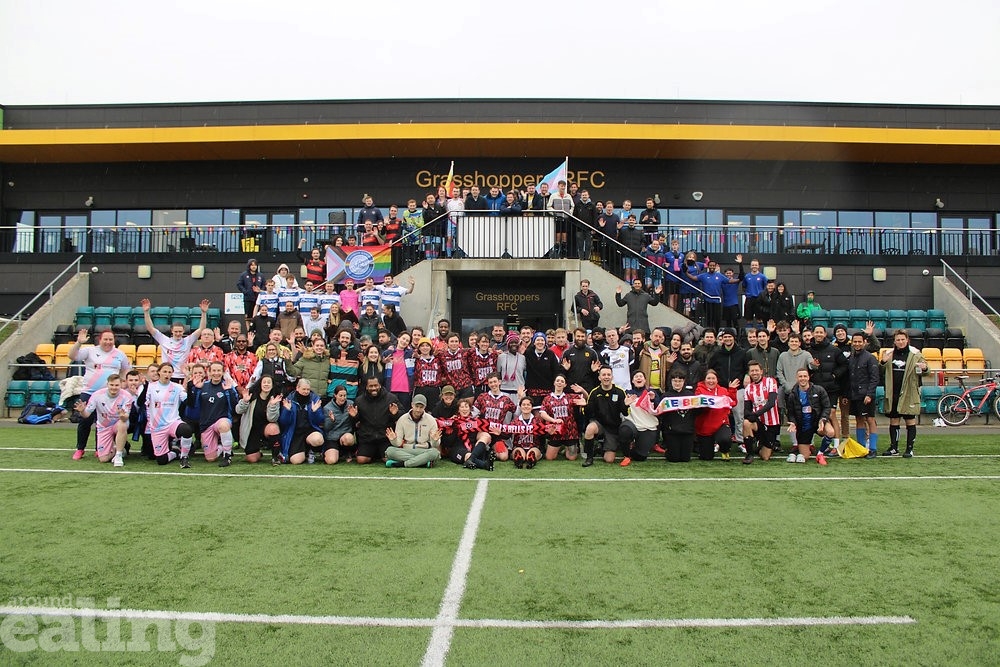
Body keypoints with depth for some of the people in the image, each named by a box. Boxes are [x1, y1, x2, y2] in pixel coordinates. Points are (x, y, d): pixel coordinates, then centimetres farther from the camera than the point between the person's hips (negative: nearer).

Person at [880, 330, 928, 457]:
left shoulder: (915, 354, -2)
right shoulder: (889, 353, 9)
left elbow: (924, 370, -2)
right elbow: (882, 372, 14)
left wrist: (924, 369, -25)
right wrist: (883, 362, -6)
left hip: (909, 393, -4)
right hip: (893, 393, 4)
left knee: (910, 421, 3)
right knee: (893, 420, 9)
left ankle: (909, 449, 10)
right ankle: (893, 447, 19)